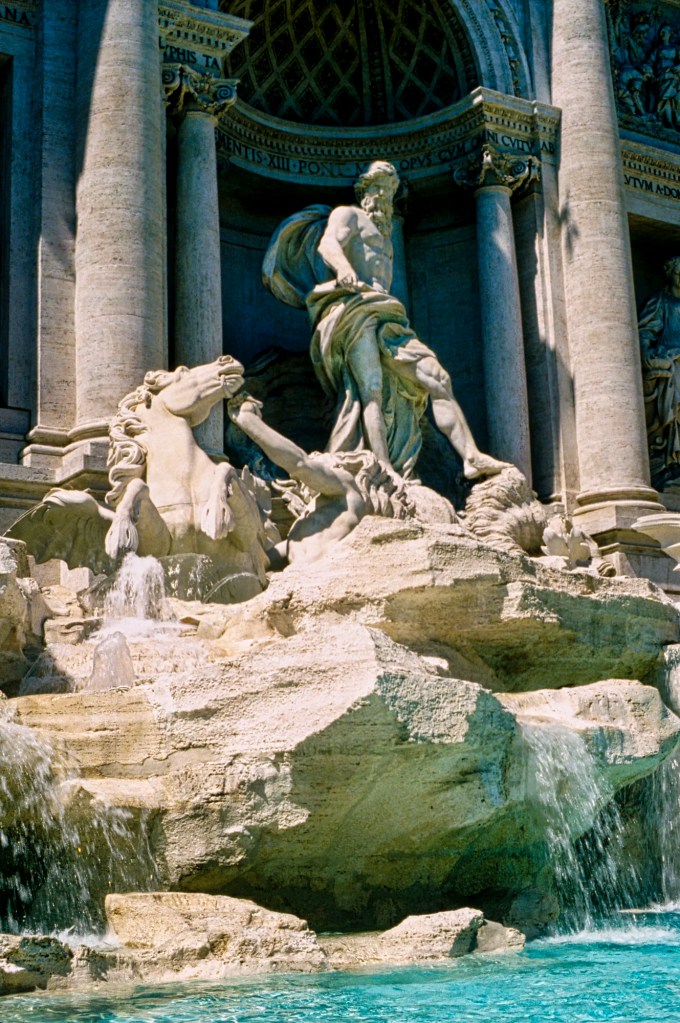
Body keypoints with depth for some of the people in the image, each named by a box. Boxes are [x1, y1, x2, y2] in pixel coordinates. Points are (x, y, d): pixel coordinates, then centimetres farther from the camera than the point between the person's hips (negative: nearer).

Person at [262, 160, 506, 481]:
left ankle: (471, 457, -16)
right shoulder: (347, 214, 13)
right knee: (371, 388, -23)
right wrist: (344, 269, -30)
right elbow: (328, 244, -9)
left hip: (388, 319, 8)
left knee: (436, 378, -8)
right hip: (355, 310, -8)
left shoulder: (382, 232, 35)